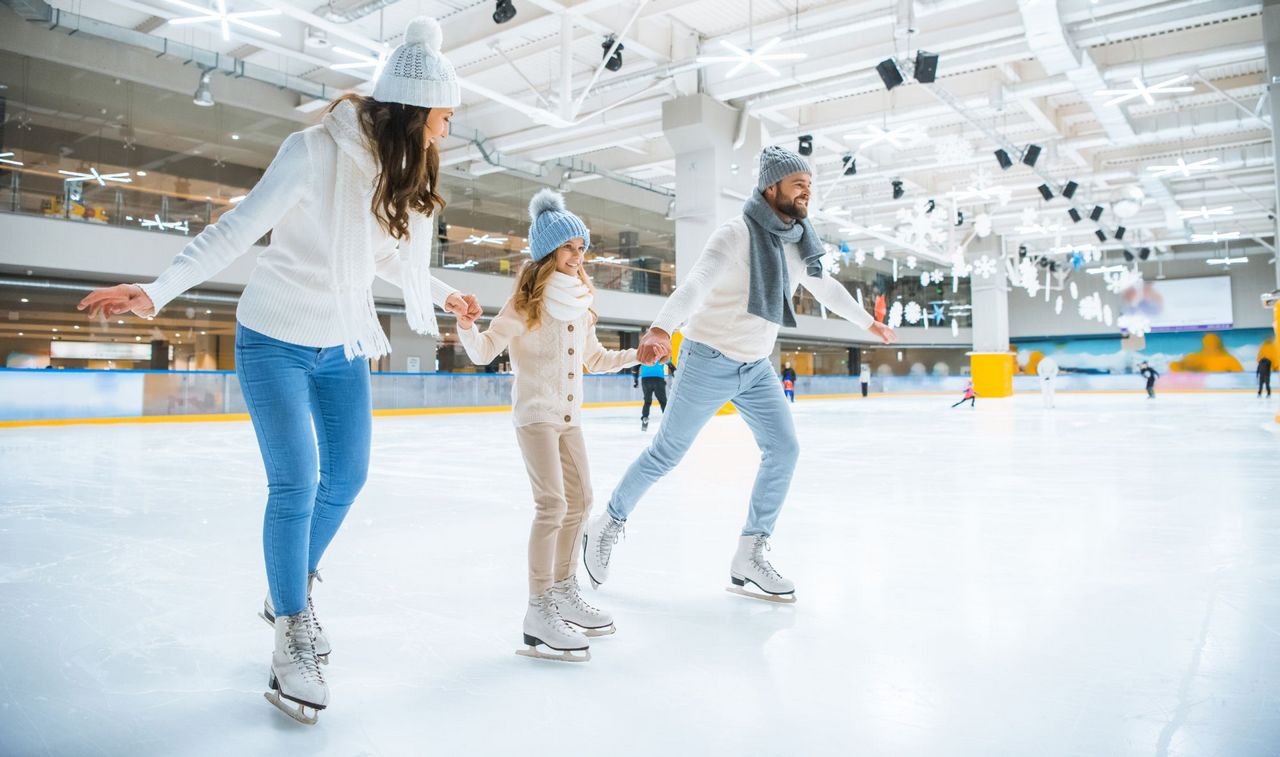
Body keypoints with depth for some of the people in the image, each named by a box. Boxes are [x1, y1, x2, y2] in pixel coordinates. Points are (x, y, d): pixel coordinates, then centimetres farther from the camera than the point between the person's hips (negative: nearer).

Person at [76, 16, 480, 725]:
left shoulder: (409, 171, 0)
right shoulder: (315, 150, -21)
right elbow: (237, 229, -19)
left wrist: (443, 293, 26)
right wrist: (158, 290, -28)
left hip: (344, 345, 7)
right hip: (276, 339, -7)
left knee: (347, 476, 10)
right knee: (296, 484, -8)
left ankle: (291, 590, 35)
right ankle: (292, 635, 12)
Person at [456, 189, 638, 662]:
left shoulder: (580, 304, 9)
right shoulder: (525, 304, -11)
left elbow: (596, 359, 20)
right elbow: (484, 352, -13)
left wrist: (636, 356, 16)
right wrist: (467, 328, -32)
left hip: (569, 417, 8)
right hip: (535, 415, -8)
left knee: (580, 502, 12)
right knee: (552, 506, -15)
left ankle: (563, 590, 29)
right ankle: (539, 613, -8)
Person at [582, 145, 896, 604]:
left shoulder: (800, 242, 5)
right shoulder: (737, 234, -19)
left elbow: (826, 288, 23)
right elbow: (696, 282, -35)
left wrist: (869, 322, 35)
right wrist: (661, 329, -53)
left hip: (757, 366, 7)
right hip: (710, 361, -7)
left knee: (784, 450, -2)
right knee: (666, 454, 3)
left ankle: (748, 559, 9)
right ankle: (607, 527, 24)